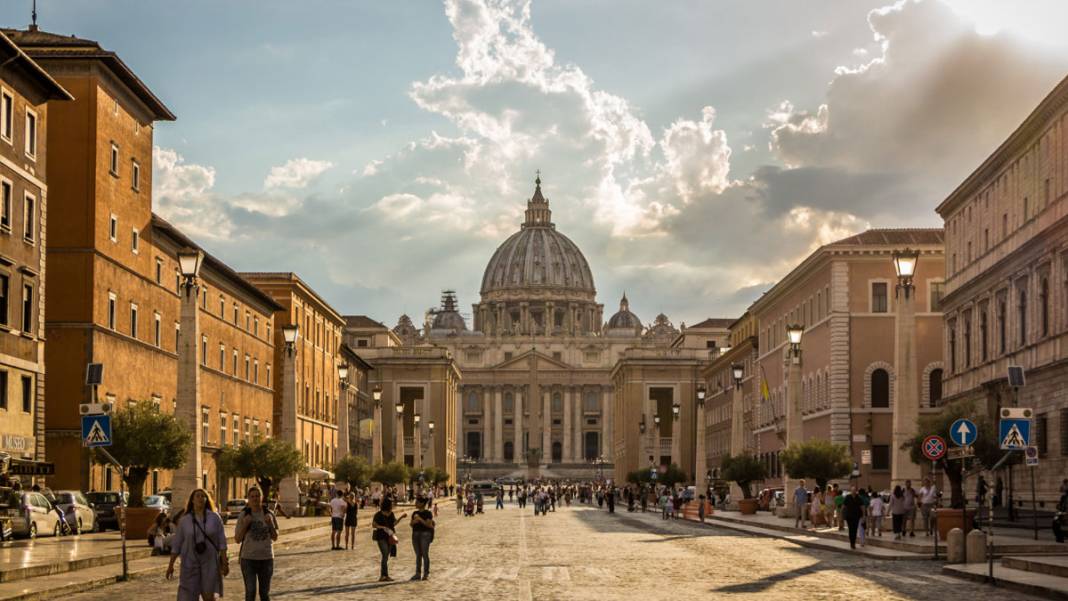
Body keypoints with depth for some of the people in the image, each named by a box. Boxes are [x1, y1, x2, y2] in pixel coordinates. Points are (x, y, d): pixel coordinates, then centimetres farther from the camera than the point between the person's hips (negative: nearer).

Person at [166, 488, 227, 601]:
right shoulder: (184, 520, 1)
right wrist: (171, 565, 5)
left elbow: (222, 541, -2)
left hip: (209, 562, -1)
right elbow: (176, 544, 5)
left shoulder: (215, 518, -1)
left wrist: (224, 563, -7)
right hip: (190, 562, 1)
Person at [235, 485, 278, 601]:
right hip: (248, 558, -2)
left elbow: (275, 537, 2)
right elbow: (237, 539, -2)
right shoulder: (244, 515, -4)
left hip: (266, 558, 2)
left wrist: (271, 523, -13)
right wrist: (245, 524, -15)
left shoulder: (269, 514, 1)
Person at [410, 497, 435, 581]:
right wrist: (414, 522, -7)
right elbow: (411, 524, 14)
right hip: (415, 534, 6)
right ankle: (417, 574, 9)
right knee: (418, 555, 7)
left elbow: (429, 525, -12)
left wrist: (420, 519, -20)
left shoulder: (428, 513, -5)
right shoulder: (415, 513, 13)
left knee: (425, 554, -7)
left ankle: (426, 574, -2)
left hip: (425, 534, -6)